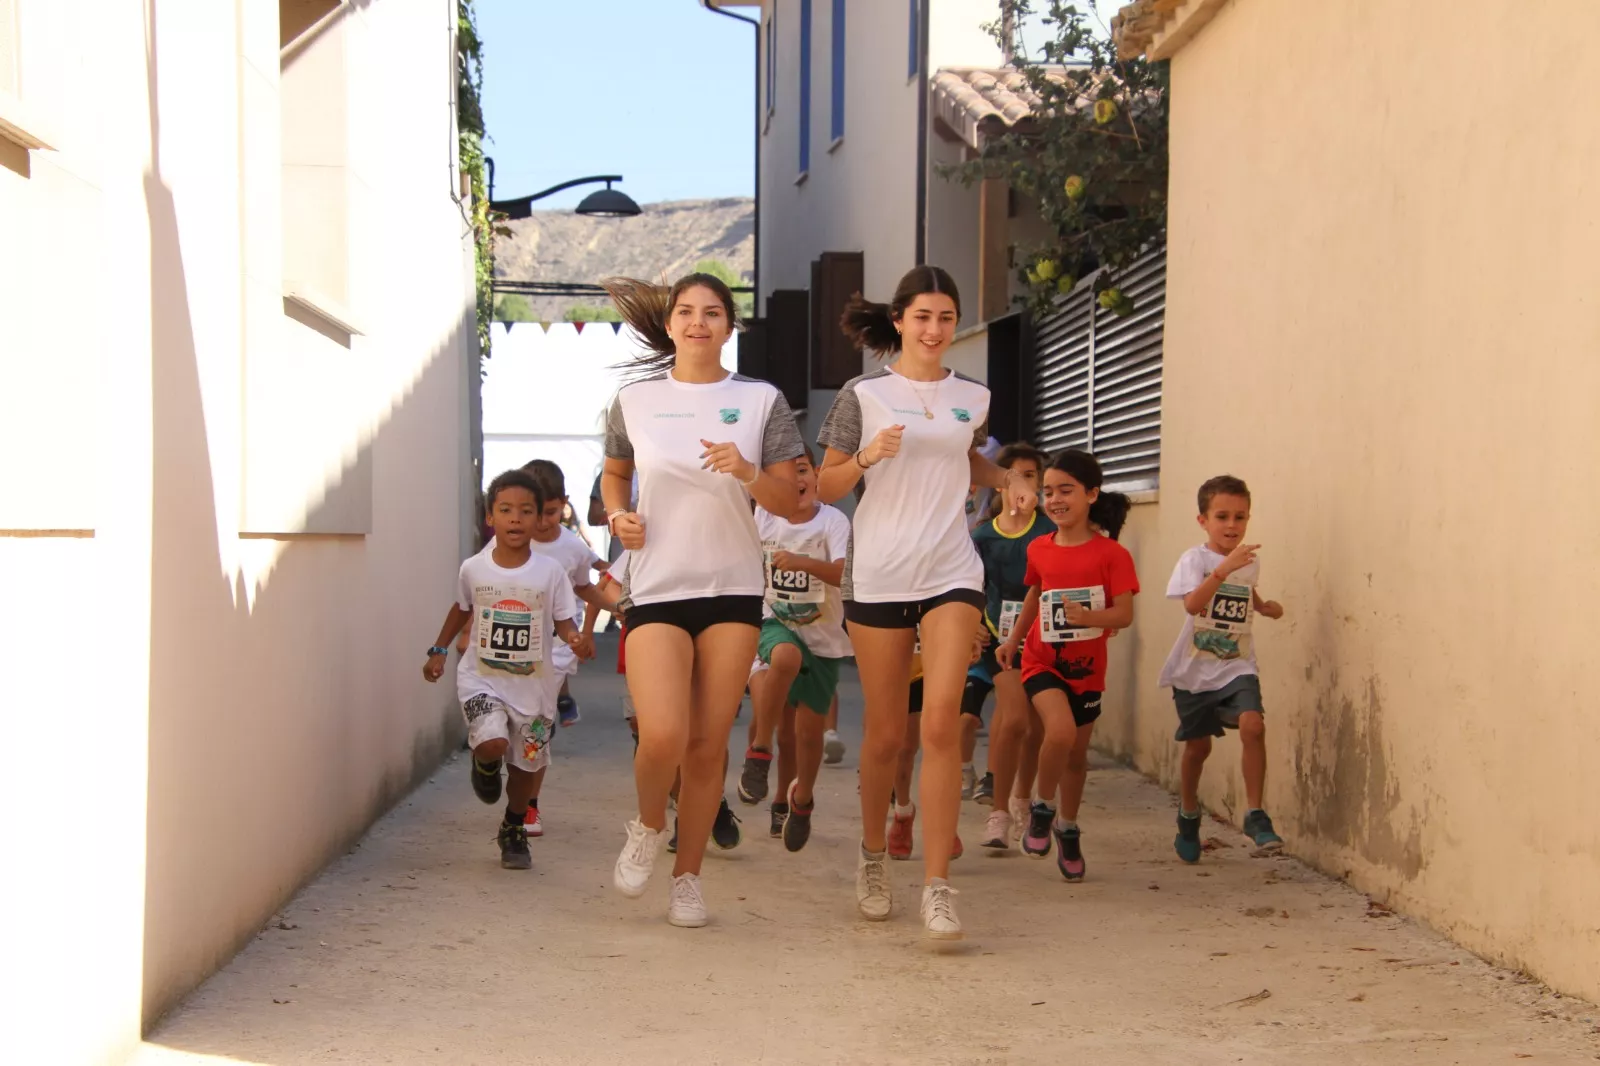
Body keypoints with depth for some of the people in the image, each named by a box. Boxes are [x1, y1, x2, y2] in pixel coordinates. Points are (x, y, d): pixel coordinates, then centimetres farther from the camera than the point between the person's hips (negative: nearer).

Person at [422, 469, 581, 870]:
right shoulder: (473, 569, -5)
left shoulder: (549, 572, -9)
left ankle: (513, 831, 38)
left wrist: (574, 638, -27)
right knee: (492, 744, -25)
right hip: (481, 677, -1)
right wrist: (439, 650, 11)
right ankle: (485, 766, 15)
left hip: (533, 683, 1)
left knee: (526, 763, 11)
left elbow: (563, 621, -6)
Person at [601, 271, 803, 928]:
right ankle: (648, 825, 15)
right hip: (656, 587, -1)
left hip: (732, 589, 1)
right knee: (663, 736, -17)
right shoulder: (635, 400, 5)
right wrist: (618, 515, 2)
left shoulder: (761, 401, 4)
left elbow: (792, 504, 4)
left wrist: (748, 474, -16)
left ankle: (687, 877, 18)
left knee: (708, 745, 2)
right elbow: (614, 473, 22)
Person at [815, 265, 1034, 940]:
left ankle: (937, 886, -12)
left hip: (951, 573, 1)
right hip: (878, 573, -1)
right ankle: (872, 857, 30)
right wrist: (867, 456, -16)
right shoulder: (864, 395, 1)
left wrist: (1006, 479, 11)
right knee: (885, 732, 6)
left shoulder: (972, 397, 10)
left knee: (942, 721, -14)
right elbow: (825, 488, 2)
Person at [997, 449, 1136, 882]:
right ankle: (1042, 809, -3)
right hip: (1042, 662, 0)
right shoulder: (1039, 550, 1)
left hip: (1086, 667, 0)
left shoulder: (1111, 554, -10)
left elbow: (1124, 614, -15)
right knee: (1061, 730, -25)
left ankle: (1068, 828, 34)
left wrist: (1088, 616, -33)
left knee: (1077, 752, 11)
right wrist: (1013, 639, 15)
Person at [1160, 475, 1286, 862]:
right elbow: (1193, 603, -30)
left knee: (1252, 725, -23)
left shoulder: (1250, 563, 6)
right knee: (1198, 745, 10)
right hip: (1196, 670, -3)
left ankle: (1255, 813, -14)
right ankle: (1188, 813, 35)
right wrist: (1224, 568, -41)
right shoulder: (1195, 559, -11)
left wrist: (1264, 606, 9)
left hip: (1237, 666, 3)